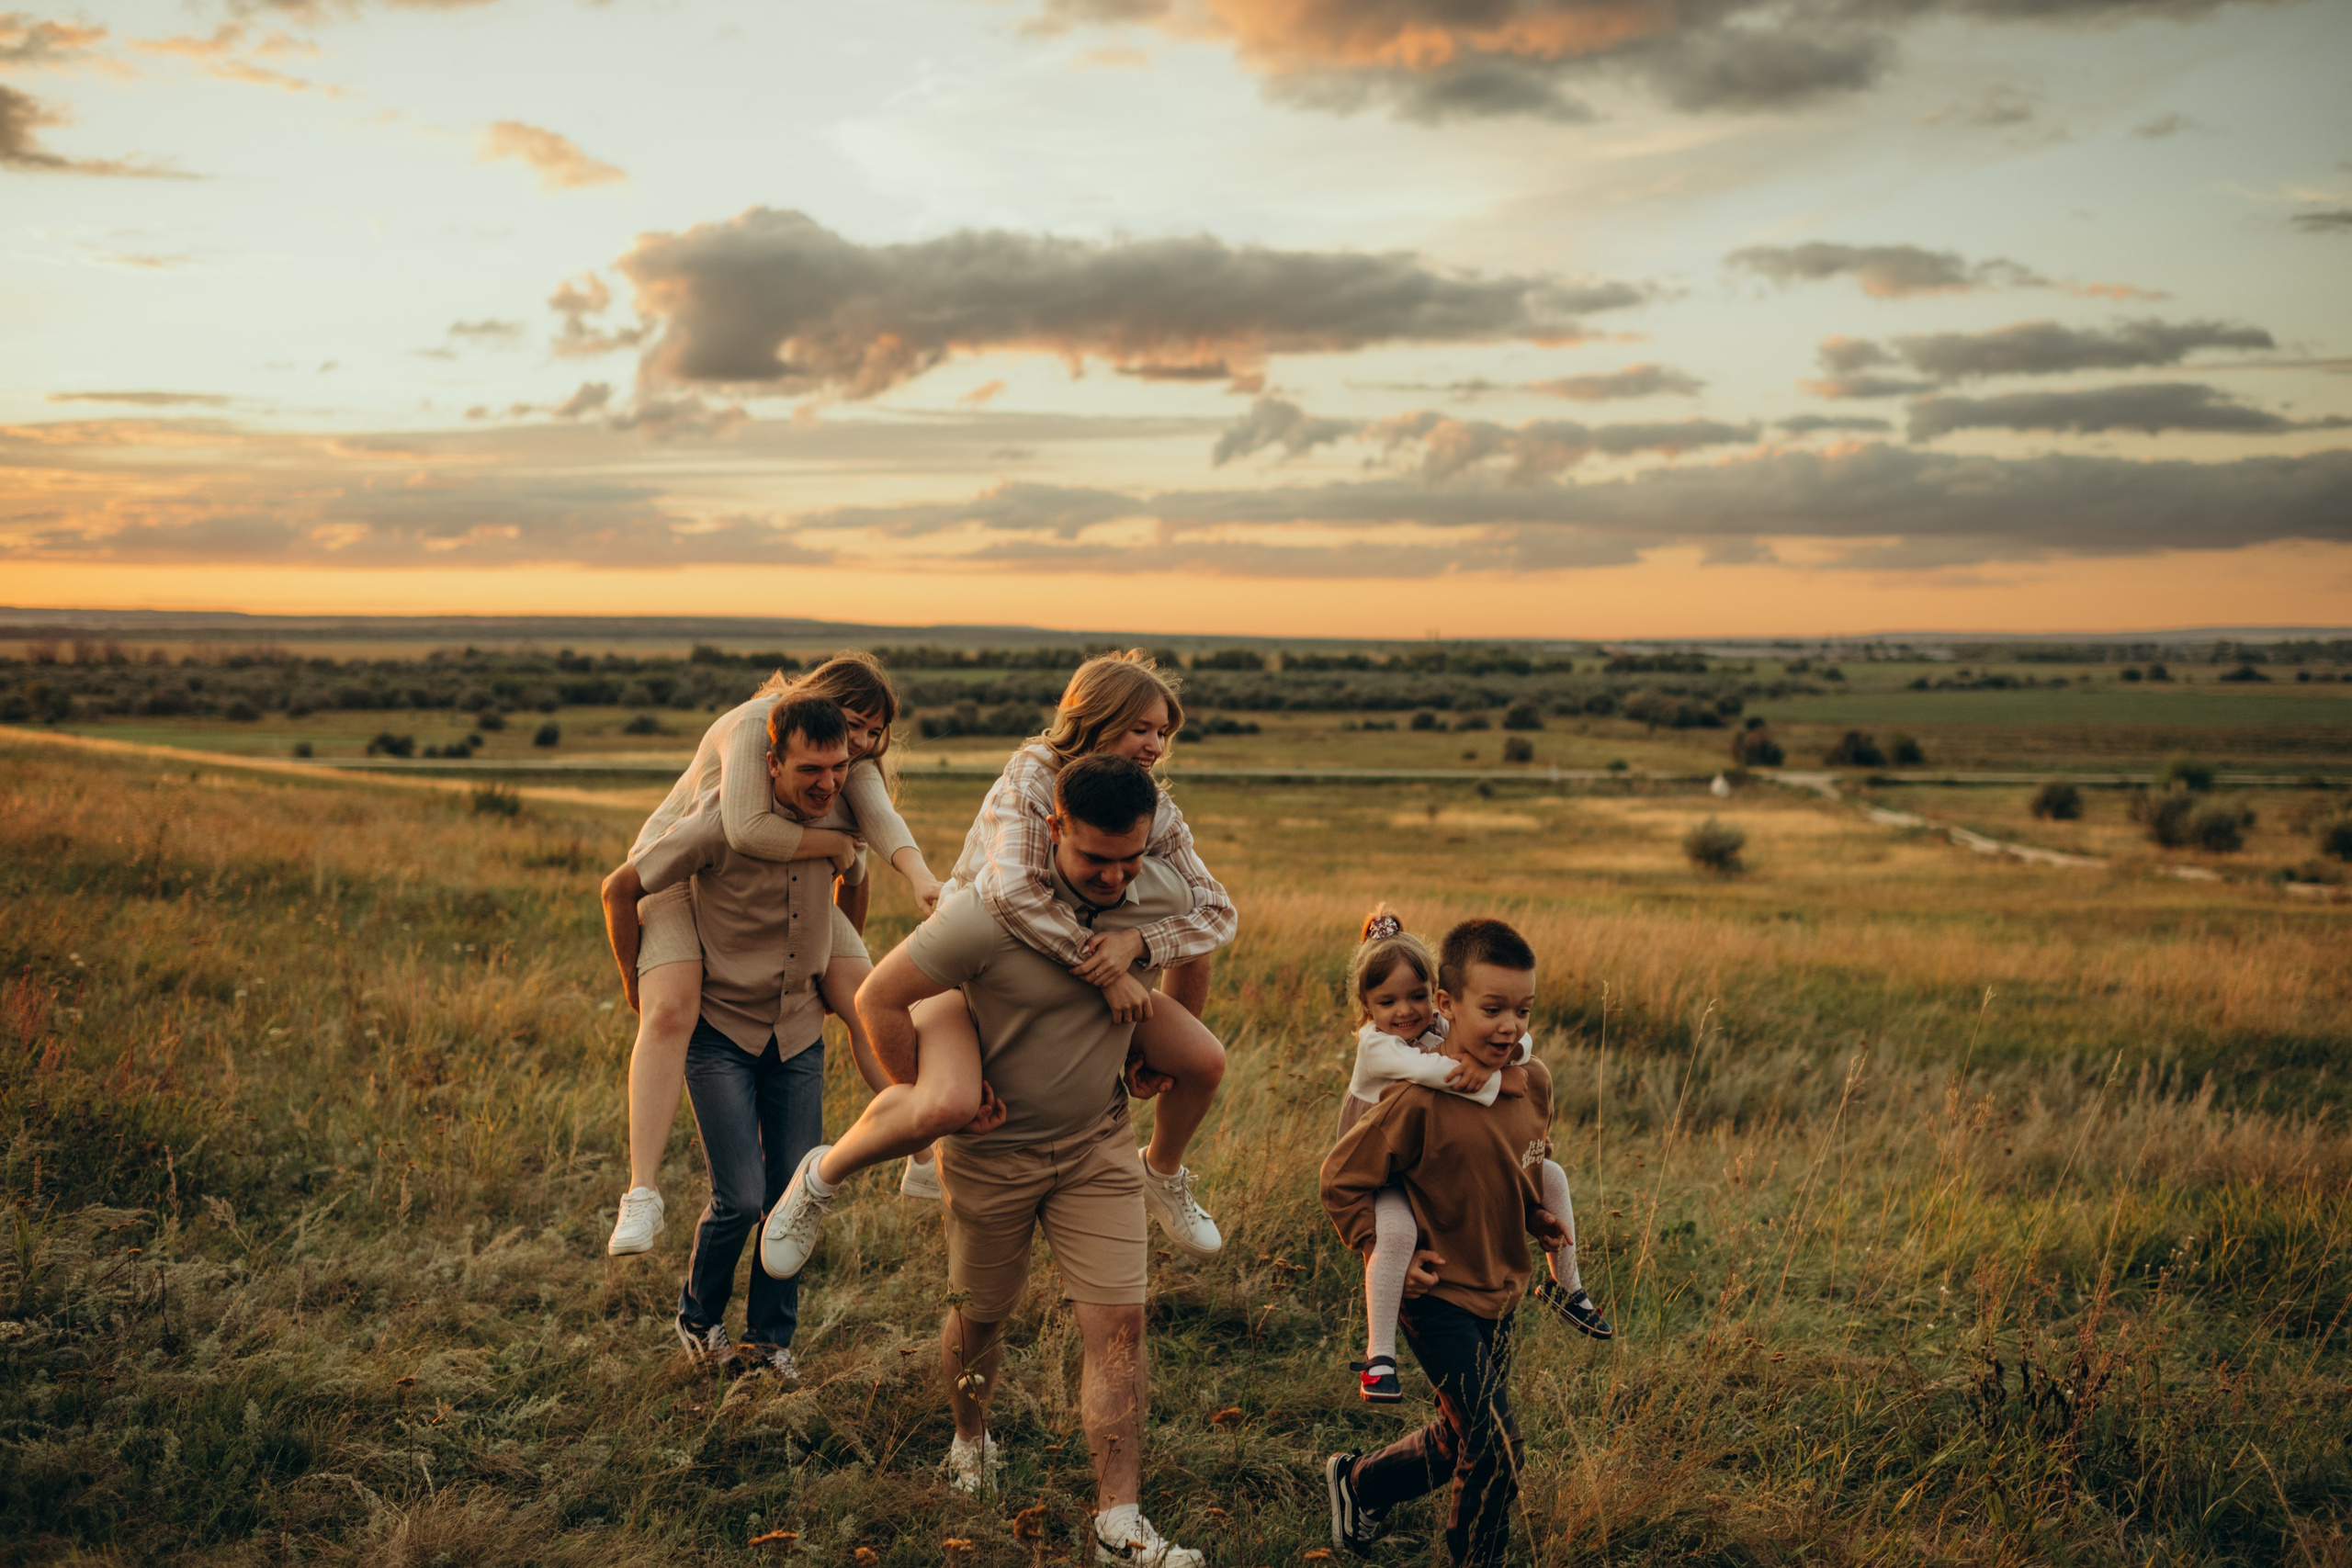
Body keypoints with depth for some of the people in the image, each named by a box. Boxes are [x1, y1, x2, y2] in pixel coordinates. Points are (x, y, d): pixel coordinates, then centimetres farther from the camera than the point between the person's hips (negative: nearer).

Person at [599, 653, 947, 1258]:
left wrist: (920, 877, -44)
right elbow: (747, 830, -38)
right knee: (669, 1013, -28)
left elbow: (879, 815, -24)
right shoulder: (755, 727, -27)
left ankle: (927, 1161, 1)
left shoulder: (853, 755, -6)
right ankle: (642, 1197, -30)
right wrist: (836, 843, -24)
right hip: (685, 877, -6)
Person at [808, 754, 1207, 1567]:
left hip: (1100, 1142, 3)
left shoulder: (1166, 896, -13)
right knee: (980, 1317, 16)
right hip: (994, 1148, -2)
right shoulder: (990, 913, -29)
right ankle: (970, 1440, 47)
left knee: (1119, 1324, -6)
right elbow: (880, 999, -19)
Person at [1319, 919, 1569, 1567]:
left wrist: (1539, 1216, 2)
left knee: (1460, 1441, 19)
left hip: (1500, 1293, 7)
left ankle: (1360, 1479, 44)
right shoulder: (1420, 1100, -23)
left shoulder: (1533, 1083, -3)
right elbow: (1341, 1179, -14)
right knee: (1493, 1450, -9)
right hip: (1439, 1294, -7)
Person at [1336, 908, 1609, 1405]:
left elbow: (1520, 1041, -21)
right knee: (1396, 1230, -37)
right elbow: (1426, 1069, -43)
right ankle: (1378, 1358, -27)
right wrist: (1493, 1082, -38)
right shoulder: (1373, 1043, -22)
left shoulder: (1444, 1028, -6)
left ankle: (1565, 1287, 25)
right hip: (1385, 1172, -6)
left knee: (1550, 1175, 5)